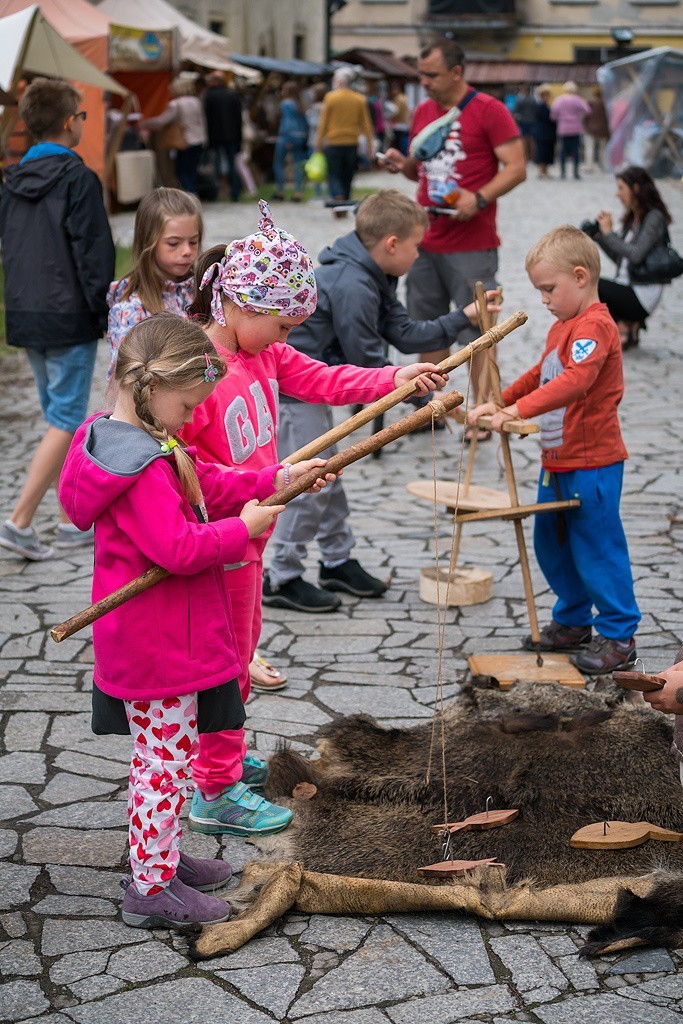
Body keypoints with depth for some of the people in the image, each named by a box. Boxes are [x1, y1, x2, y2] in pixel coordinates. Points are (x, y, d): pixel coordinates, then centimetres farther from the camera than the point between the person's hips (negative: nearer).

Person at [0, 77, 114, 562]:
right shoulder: (78, 179, -13)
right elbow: (94, 253, -16)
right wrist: (109, 314, -10)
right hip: (69, 319, -8)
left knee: (60, 416, 16)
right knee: (66, 421, -2)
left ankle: (73, 521, 21)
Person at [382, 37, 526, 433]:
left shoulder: (489, 110, -7)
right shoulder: (423, 112, 13)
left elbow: (517, 168, -11)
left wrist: (479, 198, -24)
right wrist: (403, 165, 3)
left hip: (472, 247, -7)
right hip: (425, 243, 7)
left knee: (476, 333, -3)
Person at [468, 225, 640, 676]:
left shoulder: (595, 325, -19)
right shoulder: (563, 327, 14)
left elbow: (576, 380, -35)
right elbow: (540, 375, 27)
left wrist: (518, 409, -42)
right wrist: (499, 402, 13)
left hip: (592, 465, -10)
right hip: (556, 462, 10)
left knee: (597, 549, -2)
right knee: (552, 545, 17)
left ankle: (619, 635, 9)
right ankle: (574, 622, 32)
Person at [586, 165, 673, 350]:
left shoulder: (654, 217, -11)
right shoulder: (632, 218, 15)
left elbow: (636, 255, -24)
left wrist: (609, 232, -16)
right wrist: (598, 236, 6)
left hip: (642, 297, -9)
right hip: (627, 290, 9)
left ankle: (622, 327, -4)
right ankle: (626, 324, 6)